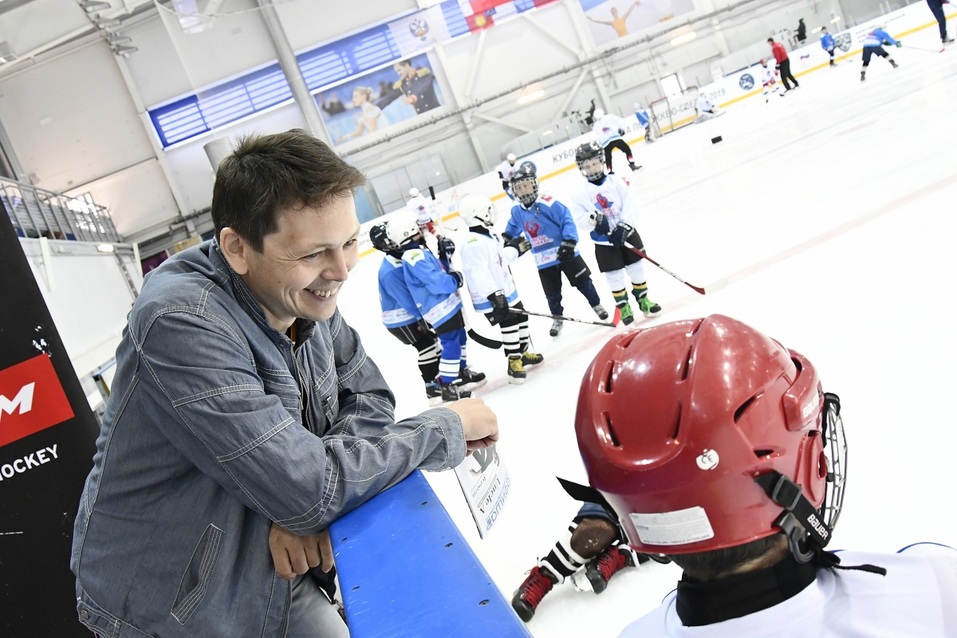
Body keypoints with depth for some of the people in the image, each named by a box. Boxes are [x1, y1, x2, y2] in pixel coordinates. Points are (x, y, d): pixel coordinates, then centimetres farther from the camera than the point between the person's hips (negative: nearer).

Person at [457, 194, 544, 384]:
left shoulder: (489, 236, 9)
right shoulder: (473, 243, -24)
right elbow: (478, 273, -30)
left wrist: (515, 248, 32)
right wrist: (494, 295, -34)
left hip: (506, 290, 10)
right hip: (491, 297, -10)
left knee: (521, 317, 18)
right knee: (509, 326, -8)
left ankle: (525, 353, 35)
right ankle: (514, 364, 3)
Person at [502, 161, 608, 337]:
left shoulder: (549, 203, -23)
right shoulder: (517, 211, -2)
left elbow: (567, 221, -21)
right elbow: (513, 227, 19)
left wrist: (569, 242, -27)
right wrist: (504, 240, 11)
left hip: (565, 253, -4)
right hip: (543, 261, 5)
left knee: (583, 282, 8)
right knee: (552, 293, 13)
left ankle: (597, 305, 30)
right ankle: (557, 318, 33)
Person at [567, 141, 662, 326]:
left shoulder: (616, 181, -5)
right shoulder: (581, 193, -5)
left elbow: (631, 204, -11)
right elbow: (579, 218, -10)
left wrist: (624, 227, -23)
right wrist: (593, 219, -32)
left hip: (626, 234, 1)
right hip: (603, 242, -1)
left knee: (637, 268, 8)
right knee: (614, 275, 4)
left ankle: (643, 300, 25)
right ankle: (623, 306, 19)